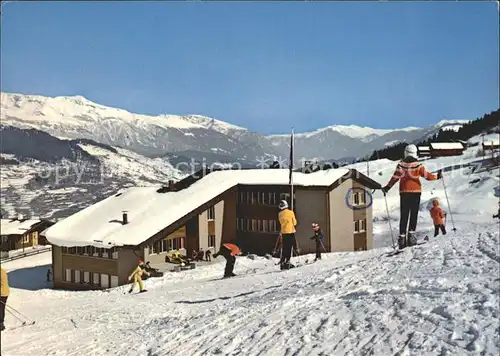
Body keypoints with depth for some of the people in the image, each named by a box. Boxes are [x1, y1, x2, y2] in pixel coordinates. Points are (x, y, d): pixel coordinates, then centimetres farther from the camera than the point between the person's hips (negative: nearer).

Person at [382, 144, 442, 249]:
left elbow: (395, 177, -8)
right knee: (414, 214, 3)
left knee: (404, 216, 5)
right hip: (416, 191, -2)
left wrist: (387, 187, -3)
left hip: (404, 192, 2)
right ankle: (411, 234, -8)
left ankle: (402, 237, 0)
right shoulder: (417, 164, -6)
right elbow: (426, 175, -7)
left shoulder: (401, 164, -2)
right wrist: (437, 176, 8)